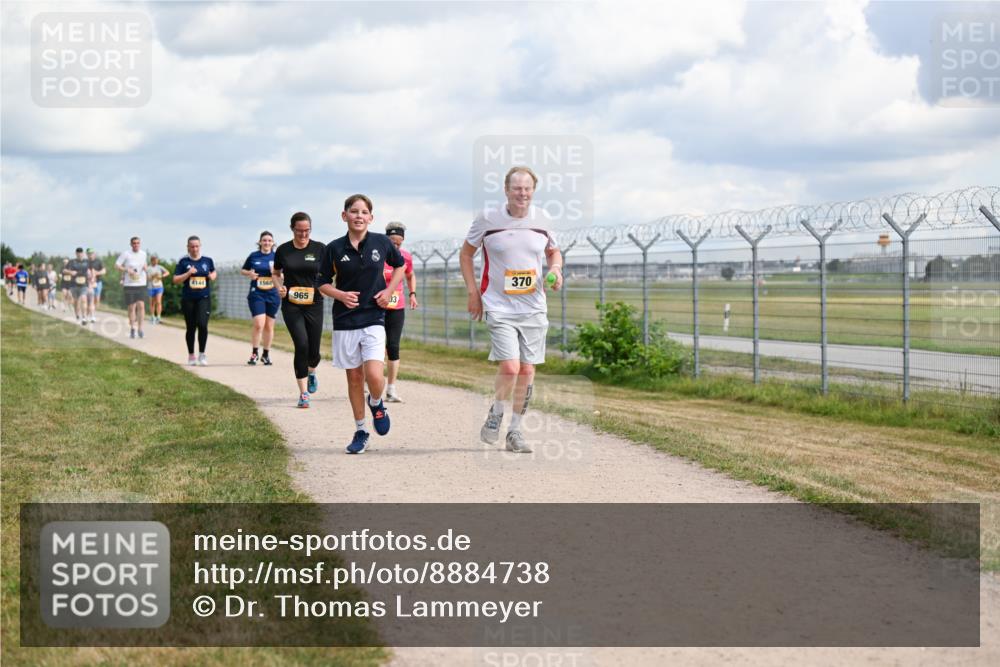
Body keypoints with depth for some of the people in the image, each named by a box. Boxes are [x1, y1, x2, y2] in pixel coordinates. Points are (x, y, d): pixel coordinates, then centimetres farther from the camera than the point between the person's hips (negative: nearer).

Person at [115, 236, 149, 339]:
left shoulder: (143, 254, 9)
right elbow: (116, 265, -2)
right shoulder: (126, 254, -3)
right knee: (131, 307, 2)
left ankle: (140, 328, -4)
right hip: (129, 284, -2)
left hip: (141, 284, 2)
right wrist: (127, 270, -17)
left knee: (141, 305, -11)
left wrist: (145, 267, 1)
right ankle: (132, 329, 15)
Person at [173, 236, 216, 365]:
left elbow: (214, 272, 24)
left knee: (202, 325, -16)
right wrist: (188, 273, -14)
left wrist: (212, 276, 1)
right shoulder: (184, 262, 1)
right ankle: (191, 356, 22)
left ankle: (202, 354, -4)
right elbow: (175, 280, -1)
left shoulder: (208, 261, 6)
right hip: (188, 299, 0)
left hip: (204, 298, 0)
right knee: (190, 328, 7)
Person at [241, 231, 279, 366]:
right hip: (256, 294, -2)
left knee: (269, 326, 9)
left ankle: (266, 354, 22)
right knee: (259, 324, -15)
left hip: (273, 295, 2)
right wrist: (249, 273, -6)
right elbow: (243, 270, 15)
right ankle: (254, 353, -3)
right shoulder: (253, 256, 3)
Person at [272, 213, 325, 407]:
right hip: (291, 305, -1)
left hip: (314, 304, 1)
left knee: (314, 350, 4)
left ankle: (311, 372, 42)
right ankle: (303, 393, -5)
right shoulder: (283, 250, 2)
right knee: (301, 345, -15)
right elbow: (276, 273, 17)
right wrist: (279, 287, -3)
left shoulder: (320, 249, -1)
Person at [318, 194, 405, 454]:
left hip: (373, 318, -1)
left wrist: (389, 290, 2)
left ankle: (376, 404, 18)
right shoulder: (334, 248, -3)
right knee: (354, 377, 8)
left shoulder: (382, 242, -2)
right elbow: (323, 283, 6)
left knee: (374, 376, -17)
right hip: (345, 321, 1)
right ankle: (360, 431, 23)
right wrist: (341, 294, -14)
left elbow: (399, 265, 16)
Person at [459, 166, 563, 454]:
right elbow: (466, 253, 8)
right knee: (510, 367, -17)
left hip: (534, 308, 4)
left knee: (527, 370, 4)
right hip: (499, 308, -3)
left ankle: (515, 431, 19)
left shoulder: (541, 219, 4)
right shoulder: (488, 218, -5)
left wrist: (556, 268, -1)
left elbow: (553, 251, 21)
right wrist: (473, 292, 2)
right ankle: (496, 414, 11)